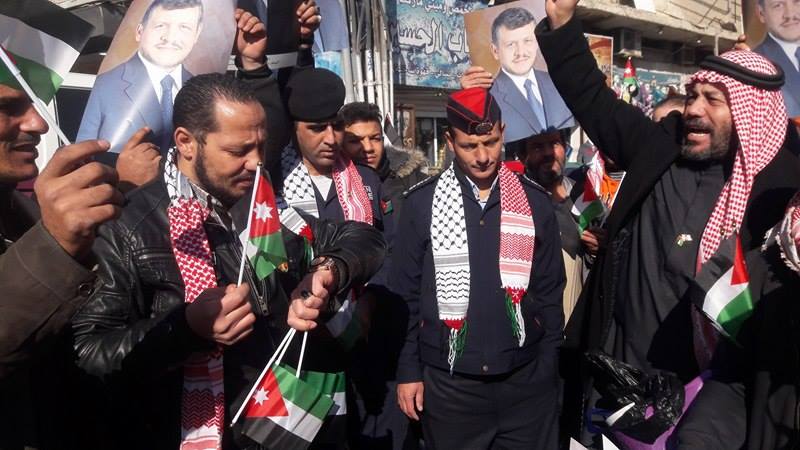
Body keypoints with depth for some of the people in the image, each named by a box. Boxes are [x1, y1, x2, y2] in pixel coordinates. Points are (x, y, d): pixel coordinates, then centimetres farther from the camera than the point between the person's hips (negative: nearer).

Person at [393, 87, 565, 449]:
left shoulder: (535, 201, 0)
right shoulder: (421, 203, -5)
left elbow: (550, 291, 6)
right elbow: (405, 293, -1)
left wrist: (548, 363, 3)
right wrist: (408, 369, -2)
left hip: (527, 378, 1)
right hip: (449, 380, -1)